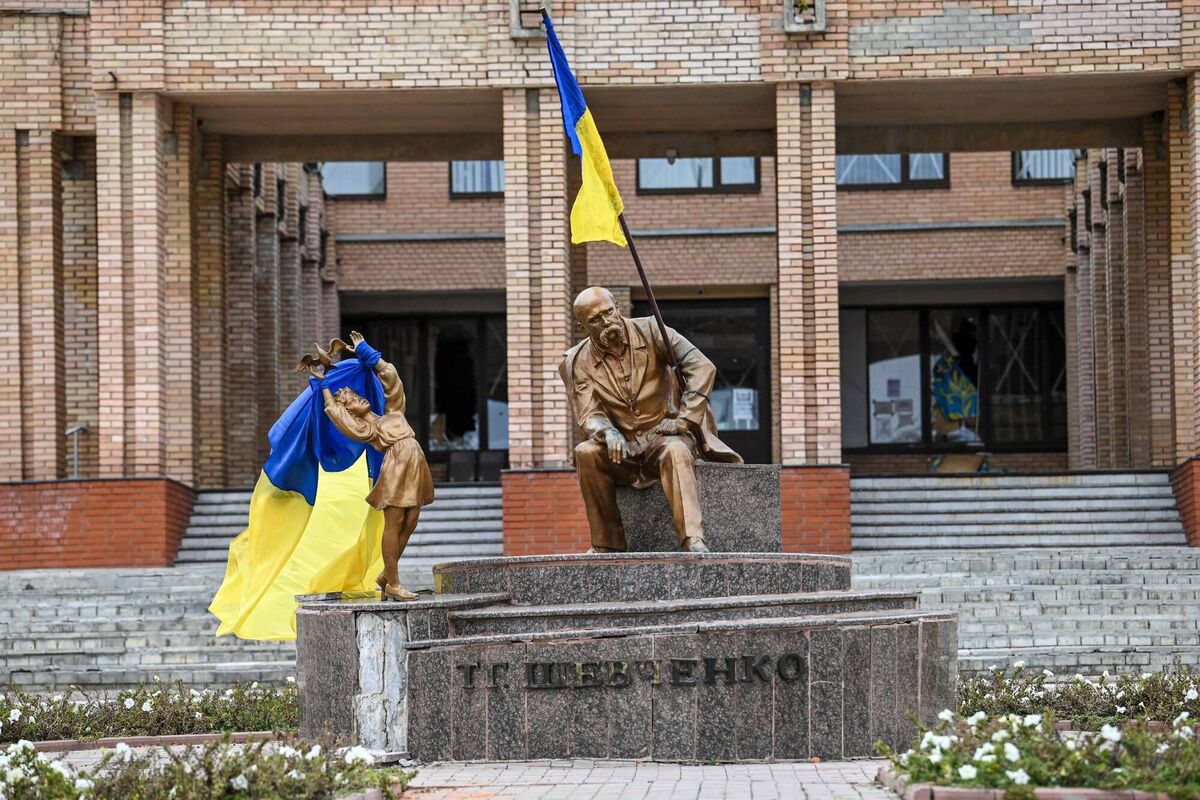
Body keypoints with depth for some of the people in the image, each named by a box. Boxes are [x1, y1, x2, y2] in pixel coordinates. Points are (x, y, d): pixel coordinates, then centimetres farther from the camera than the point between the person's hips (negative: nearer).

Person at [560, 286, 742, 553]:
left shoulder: (649, 331, -4)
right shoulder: (577, 363, 1)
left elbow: (702, 367, -9)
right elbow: (587, 416, -7)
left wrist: (684, 419, -17)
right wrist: (607, 432, -31)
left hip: (664, 435, -2)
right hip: (622, 446, 2)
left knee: (675, 451, -36)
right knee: (585, 453, -28)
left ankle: (693, 540, -47)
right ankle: (608, 544, -20)